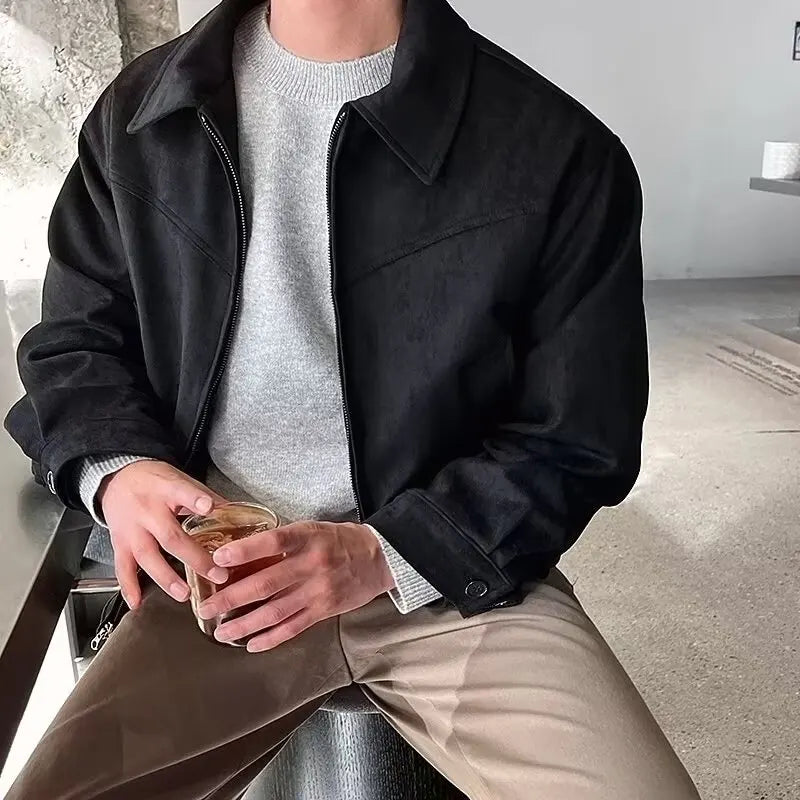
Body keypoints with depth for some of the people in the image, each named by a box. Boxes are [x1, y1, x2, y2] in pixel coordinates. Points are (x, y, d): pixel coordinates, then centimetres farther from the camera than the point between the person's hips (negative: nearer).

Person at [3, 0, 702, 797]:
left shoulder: (561, 153, -7)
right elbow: (72, 340, 12)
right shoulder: (140, 114, 4)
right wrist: (116, 469, -10)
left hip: (455, 567, -1)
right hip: (221, 569, 2)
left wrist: (386, 555, -16)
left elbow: (575, 440, -3)